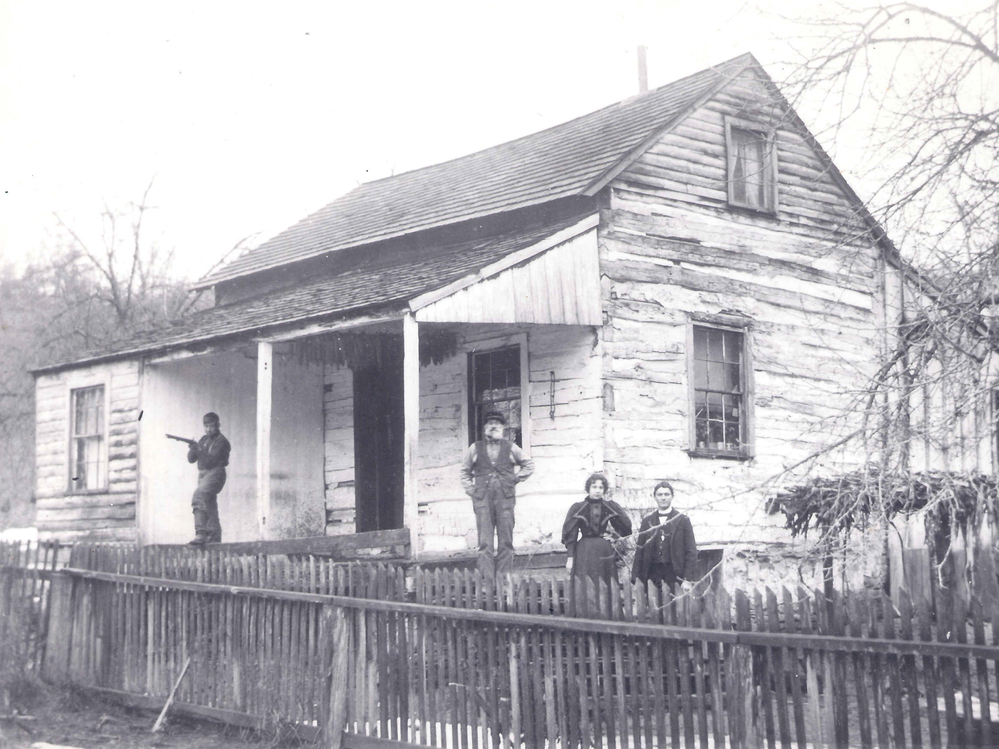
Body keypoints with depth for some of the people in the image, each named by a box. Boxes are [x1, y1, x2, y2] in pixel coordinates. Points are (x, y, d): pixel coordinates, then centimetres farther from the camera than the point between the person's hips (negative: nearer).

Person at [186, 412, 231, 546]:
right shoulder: (204, 440, 14)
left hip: (215, 474, -9)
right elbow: (191, 459, 9)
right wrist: (193, 450, -11)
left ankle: (200, 534, -32)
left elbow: (211, 461, -17)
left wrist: (199, 450, -25)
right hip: (202, 474, 9)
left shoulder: (221, 442, -7)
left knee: (198, 497, -27)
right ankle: (214, 536, 22)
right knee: (209, 505, 13)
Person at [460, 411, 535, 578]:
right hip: (482, 500, 0)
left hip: (505, 498, 0)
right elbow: (465, 471, 22)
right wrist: (469, 489, 9)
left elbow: (529, 465, 21)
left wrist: (516, 479, 10)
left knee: (506, 542, -2)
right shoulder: (475, 448, 13)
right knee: (485, 543, -6)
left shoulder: (510, 448, 12)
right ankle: (487, 580, -7)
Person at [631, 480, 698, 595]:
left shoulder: (682, 520, 6)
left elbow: (691, 551, 2)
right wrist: (636, 577, 3)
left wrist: (687, 580, -6)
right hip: (652, 572, 2)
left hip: (675, 573, -2)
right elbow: (639, 550, 11)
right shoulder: (647, 521, 12)